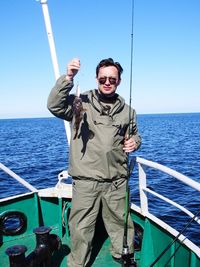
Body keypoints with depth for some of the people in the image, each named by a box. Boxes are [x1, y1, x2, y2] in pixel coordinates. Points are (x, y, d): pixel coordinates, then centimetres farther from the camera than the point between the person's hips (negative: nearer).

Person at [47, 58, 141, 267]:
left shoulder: (127, 110, 12)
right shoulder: (81, 103, 0)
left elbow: (134, 135, 25)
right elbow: (55, 106, -15)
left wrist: (134, 142, 2)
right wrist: (67, 78, -25)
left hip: (117, 181, 3)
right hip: (85, 180, -3)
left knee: (121, 224, 17)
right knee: (81, 229, 6)